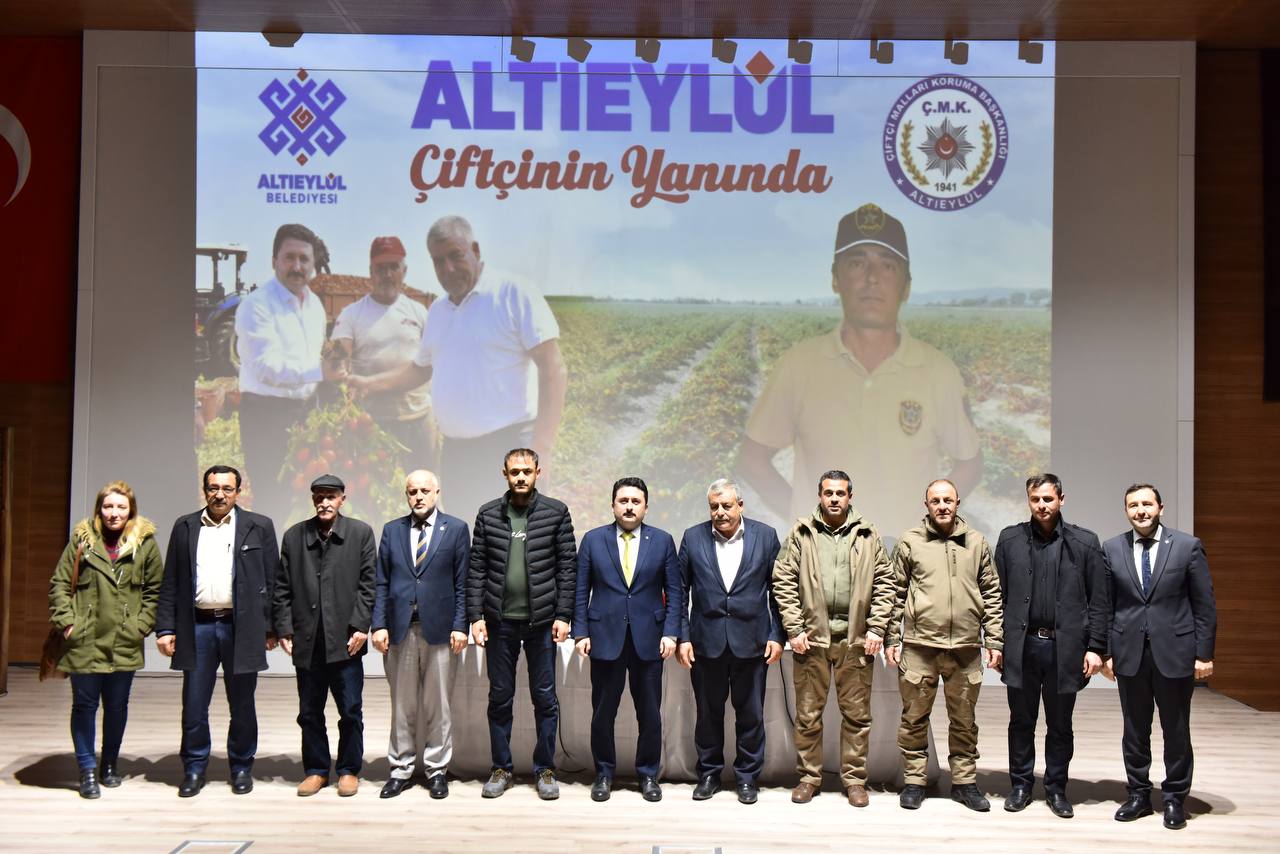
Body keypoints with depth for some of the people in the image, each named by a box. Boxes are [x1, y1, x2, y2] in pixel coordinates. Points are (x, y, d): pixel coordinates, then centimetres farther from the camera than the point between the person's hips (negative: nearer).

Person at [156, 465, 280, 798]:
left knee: (242, 706, 8)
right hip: (197, 627, 2)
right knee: (194, 705, 7)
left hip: (241, 627, -1)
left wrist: (270, 628, -4)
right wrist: (165, 628, 0)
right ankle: (194, 769, 21)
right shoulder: (185, 527, 8)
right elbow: (171, 583, 7)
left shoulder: (259, 527, 2)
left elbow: (271, 581, 1)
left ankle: (241, 768, 22)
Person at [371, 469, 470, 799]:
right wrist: (379, 624, -1)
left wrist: (460, 626, -5)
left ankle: (436, 770, 15)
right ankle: (401, 770, 18)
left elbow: (462, 583, 1)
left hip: (438, 629, -2)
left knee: (437, 704, 4)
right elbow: (382, 583, 8)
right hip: (400, 628, 2)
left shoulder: (456, 529, 4)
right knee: (402, 704, 8)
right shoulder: (392, 530, 10)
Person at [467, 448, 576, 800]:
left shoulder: (556, 512, 0)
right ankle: (501, 769, 22)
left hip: (542, 621, -1)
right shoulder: (488, 514, 4)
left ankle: (545, 770, 18)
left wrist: (563, 616, -7)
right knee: (500, 697, 9)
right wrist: (476, 616, -3)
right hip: (499, 621, 1)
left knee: (545, 698, 6)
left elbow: (567, 567, -1)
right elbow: (477, 569, 4)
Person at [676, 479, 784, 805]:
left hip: (751, 641, -1)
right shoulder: (693, 538, 2)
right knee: (708, 713, 11)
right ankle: (709, 774, 26)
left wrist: (777, 636, -3)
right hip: (706, 641, 1)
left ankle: (747, 777, 22)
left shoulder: (765, 536, 0)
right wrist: (682, 637, -2)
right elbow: (681, 591, 4)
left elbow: (777, 590, 2)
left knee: (750, 714, 7)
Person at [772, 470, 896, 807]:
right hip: (811, 637, 0)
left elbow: (884, 583, 6)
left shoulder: (868, 535, 7)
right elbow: (783, 582, 1)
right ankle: (809, 777, 21)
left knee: (857, 714, 7)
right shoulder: (801, 534, 4)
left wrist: (876, 629, -1)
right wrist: (794, 629, -5)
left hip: (855, 639, 0)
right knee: (808, 713, 7)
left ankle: (854, 779, 20)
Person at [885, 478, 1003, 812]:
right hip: (919, 646, -1)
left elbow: (991, 594, 10)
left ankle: (964, 782, 24)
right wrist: (892, 639, 0)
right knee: (915, 718, 6)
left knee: (964, 720, 12)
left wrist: (994, 640, 5)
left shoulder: (976, 543, 8)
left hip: (966, 647, 2)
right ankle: (914, 781, 19)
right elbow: (896, 593, 4)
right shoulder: (910, 542, 2)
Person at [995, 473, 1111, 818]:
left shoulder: (1085, 542, 2)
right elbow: (999, 595, 4)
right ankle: (1021, 785, 23)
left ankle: (1056, 789, 24)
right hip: (1021, 645, 1)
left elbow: (1100, 600, 1)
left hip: (1065, 647, -1)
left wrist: (1096, 647, -5)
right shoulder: (1010, 539, 4)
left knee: (1060, 725, 11)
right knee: (1021, 722, 11)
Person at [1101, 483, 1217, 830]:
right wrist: (1106, 651, 1)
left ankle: (1175, 798, 22)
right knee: (1134, 731, 11)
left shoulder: (1188, 546, -3)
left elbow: (1204, 605, -2)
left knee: (1176, 731, 8)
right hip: (1129, 654, 2)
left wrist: (1204, 654, -5)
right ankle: (1139, 795, 23)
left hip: (1174, 653, -2)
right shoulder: (1112, 549, 3)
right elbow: (1105, 605, 5)